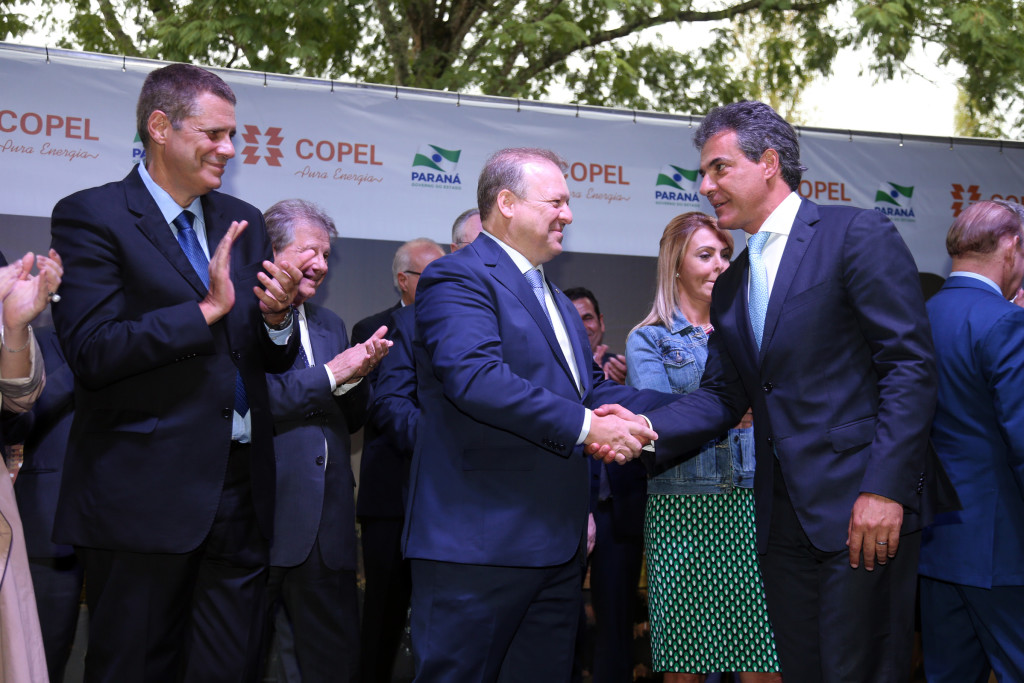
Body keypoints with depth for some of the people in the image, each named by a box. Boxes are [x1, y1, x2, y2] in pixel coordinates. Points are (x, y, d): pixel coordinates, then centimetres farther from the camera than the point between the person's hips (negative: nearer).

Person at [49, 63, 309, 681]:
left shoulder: (244, 223, 14)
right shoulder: (91, 217, -4)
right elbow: (91, 352, -15)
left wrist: (277, 316, -7)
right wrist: (206, 309, -19)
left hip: (241, 494, 6)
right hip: (145, 495, -5)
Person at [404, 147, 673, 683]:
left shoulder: (555, 299, 23)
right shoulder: (458, 278, -9)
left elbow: (589, 388, 19)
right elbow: (477, 378, -25)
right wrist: (584, 427, -24)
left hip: (557, 546, 9)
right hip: (480, 543, -9)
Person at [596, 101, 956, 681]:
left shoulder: (858, 236, -5)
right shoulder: (730, 289, 18)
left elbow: (911, 366, -12)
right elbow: (721, 397, 14)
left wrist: (885, 488, -19)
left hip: (862, 509, -7)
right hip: (783, 519, 7)